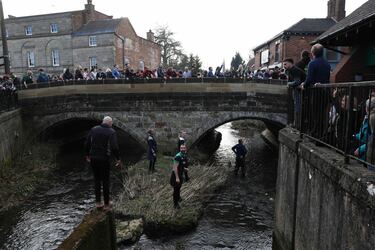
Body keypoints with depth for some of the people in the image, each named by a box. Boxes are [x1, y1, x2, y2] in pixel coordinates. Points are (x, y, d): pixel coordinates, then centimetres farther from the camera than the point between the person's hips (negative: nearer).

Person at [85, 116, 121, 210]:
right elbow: (114, 147, -15)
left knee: (97, 180, 14)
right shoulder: (111, 132, -7)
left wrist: (88, 155, 19)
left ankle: (98, 203, 17)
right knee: (105, 181, 7)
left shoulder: (93, 129, 6)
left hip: (93, 158, 4)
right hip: (104, 159, -4)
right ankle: (106, 204, 14)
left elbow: (87, 144, 6)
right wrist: (118, 158, -4)